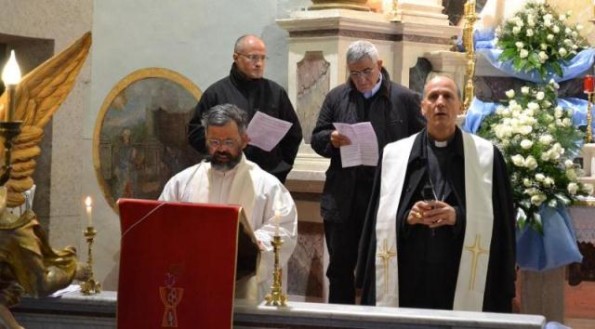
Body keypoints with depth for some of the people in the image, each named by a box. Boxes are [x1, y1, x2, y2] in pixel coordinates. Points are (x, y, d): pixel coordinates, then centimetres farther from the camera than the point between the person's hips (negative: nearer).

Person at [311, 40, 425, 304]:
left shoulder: (405, 99, -1)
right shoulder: (336, 97, 9)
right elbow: (316, 139, 8)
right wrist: (332, 140, -14)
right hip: (342, 200, 3)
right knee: (340, 268, 9)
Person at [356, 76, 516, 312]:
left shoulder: (486, 156, 4)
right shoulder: (394, 155, 8)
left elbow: (500, 221, 2)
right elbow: (381, 221, 8)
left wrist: (458, 217, -13)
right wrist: (407, 217, -10)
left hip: (464, 281, -1)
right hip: (408, 279, 1)